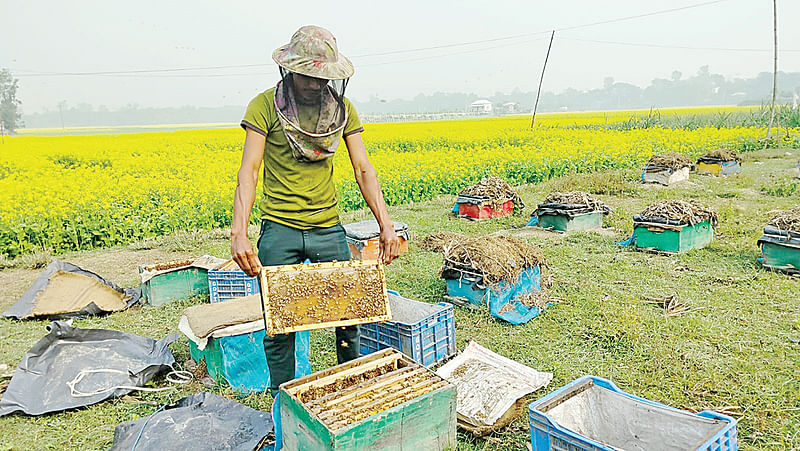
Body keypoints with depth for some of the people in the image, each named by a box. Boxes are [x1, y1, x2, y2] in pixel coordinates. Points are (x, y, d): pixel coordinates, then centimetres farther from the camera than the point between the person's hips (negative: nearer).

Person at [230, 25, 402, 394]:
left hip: (328, 227, 3)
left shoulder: (342, 108, 4)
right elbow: (249, 170, -13)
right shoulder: (265, 106, -6)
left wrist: (386, 225, -9)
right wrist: (239, 233, -27)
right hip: (279, 229, -3)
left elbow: (363, 170, 1)